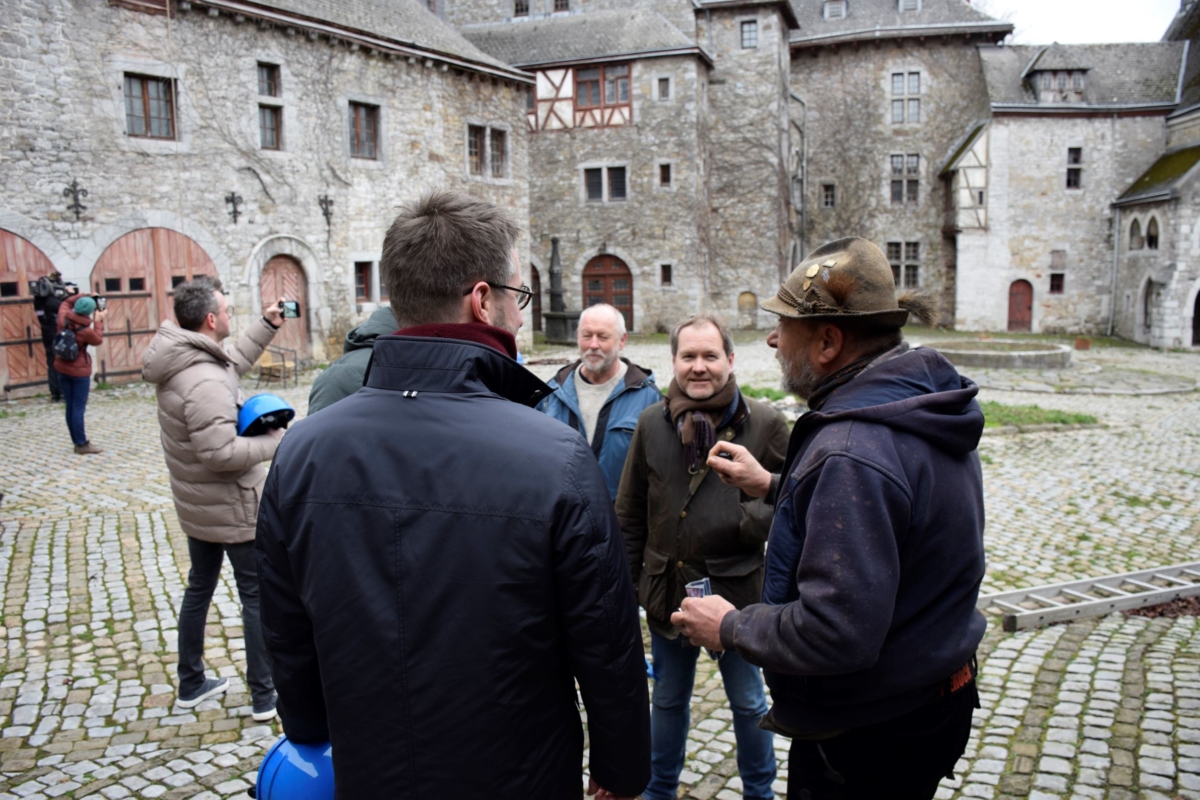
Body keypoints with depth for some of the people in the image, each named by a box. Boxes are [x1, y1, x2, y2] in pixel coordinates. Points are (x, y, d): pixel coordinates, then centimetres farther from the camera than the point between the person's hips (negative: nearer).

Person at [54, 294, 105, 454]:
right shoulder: (85, 330, -23)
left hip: (62, 369, 7)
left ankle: (77, 441, 20)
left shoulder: (63, 319, -8)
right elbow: (98, 340, -2)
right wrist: (98, 321, 4)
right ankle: (82, 444, 3)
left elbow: (66, 302, 13)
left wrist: (84, 296, 7)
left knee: (70, 407, 12)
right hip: (79, 371, -7)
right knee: (78, 408, -2)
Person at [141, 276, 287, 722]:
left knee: (200, 587, 21)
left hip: (196, 506, 9)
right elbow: (220, 452, -33)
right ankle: (264, 697, 15)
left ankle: (191, 685, 35)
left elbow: (233, 363, 16)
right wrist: (271, 443, -19)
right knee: (258, 597, 4)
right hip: (232, 509, -9)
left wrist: (266, 326, 15)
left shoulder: (180, 360, -1)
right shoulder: (205, 383, -30)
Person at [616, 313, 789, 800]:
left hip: (737, 588, -2)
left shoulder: (764, 423, -9)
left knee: (748, 702, 17)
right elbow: (630, 511, 7)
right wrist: (628, 579, 6)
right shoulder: (651, 423, 0)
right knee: (668, 700, 22)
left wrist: (752, 517, -22)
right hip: (666, 588, 3)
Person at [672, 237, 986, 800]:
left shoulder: (851, 453, -32)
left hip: (865, 742, -10)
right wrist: (774, 486, 11)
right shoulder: (926, 406, 1)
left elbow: (835, 635, -34)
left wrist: (730, 627, -19)